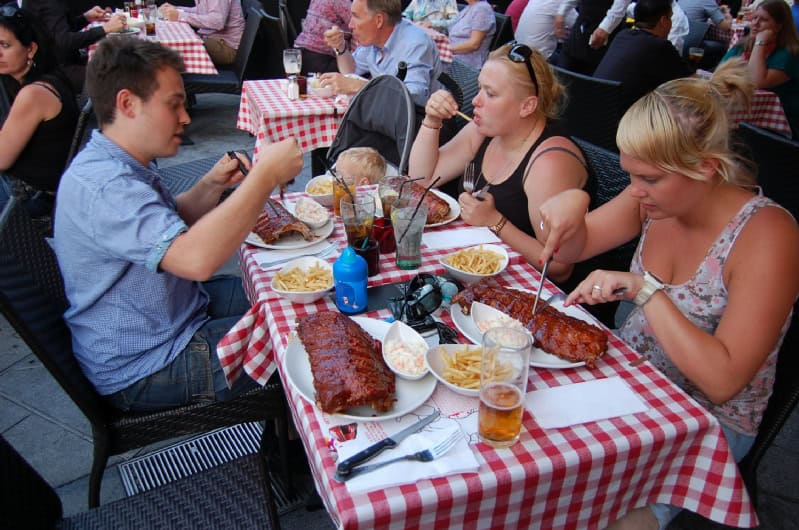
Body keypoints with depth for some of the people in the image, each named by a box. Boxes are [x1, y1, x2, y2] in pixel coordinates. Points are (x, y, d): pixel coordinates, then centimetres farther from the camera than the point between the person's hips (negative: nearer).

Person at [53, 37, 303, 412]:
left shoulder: (113, 166, 3)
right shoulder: (103, 187, -31)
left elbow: (170, 227, 15)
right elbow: (195, 258, -45)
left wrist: (211, 187, -5)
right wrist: (266, 175, -36)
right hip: (145, 370, -10)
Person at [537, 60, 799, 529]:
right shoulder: (659, 196, -7)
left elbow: (722, 379, -25)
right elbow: (574, 248, 4)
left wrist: (645, 289, -29)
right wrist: (572, 204, -17)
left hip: (710, 419, -5)